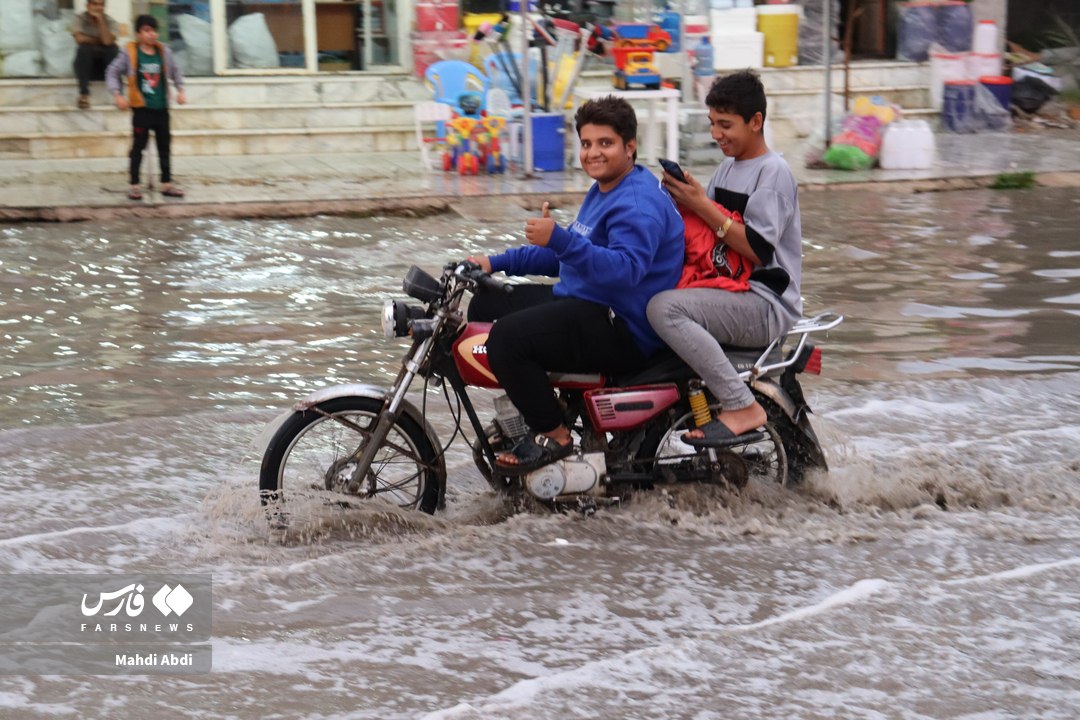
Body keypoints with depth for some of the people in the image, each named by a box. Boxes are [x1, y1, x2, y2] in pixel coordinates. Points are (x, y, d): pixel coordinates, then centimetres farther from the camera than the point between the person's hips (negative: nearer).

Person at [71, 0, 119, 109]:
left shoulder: (111, 22, -3)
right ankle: (84, 94, -34)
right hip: (86, 65, -1)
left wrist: (100, 20, -19)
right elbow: (80, 38, -21)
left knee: (113, 48, -28)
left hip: (105, 66, 1)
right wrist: (100, 41, -11)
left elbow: (108, 41, -22)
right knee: (84, 47, -32)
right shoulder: (79, 19, -4)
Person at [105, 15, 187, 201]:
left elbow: (175, 72, 18)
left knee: (164, 147, 9)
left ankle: (167, 184, 17)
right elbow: (112, 73, -3)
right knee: (138, 147, 0)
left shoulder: (164, 52, 3)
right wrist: (117, 95, -13)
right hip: (141, 109, -4)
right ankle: (134, 186, 6)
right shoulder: (129, 53, -7)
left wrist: (180, 90, 7)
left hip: (161, 108, 4)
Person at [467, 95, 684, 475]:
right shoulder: (603, 190, 17)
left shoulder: (639, 202, -18)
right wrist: (497, 262, 19)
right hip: (582, 302, 12)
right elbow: (569, 253, 27)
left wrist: (560, 239, -43)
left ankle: (554, 436, -13)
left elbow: (625, 269, -34)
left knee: (507, 336, -30)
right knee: (485, 302, 21)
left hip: (623, 328, -12)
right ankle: (527, 410, 24)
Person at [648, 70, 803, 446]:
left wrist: (703, 207, -21)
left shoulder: (773, 172, -10)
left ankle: (741, 407, -27)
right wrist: (681, 200, -3)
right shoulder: (728, 168, 17)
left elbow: (758, 251, -19)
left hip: (766, 303, -9)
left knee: (665, 308, -30)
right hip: (729, 291, 9)